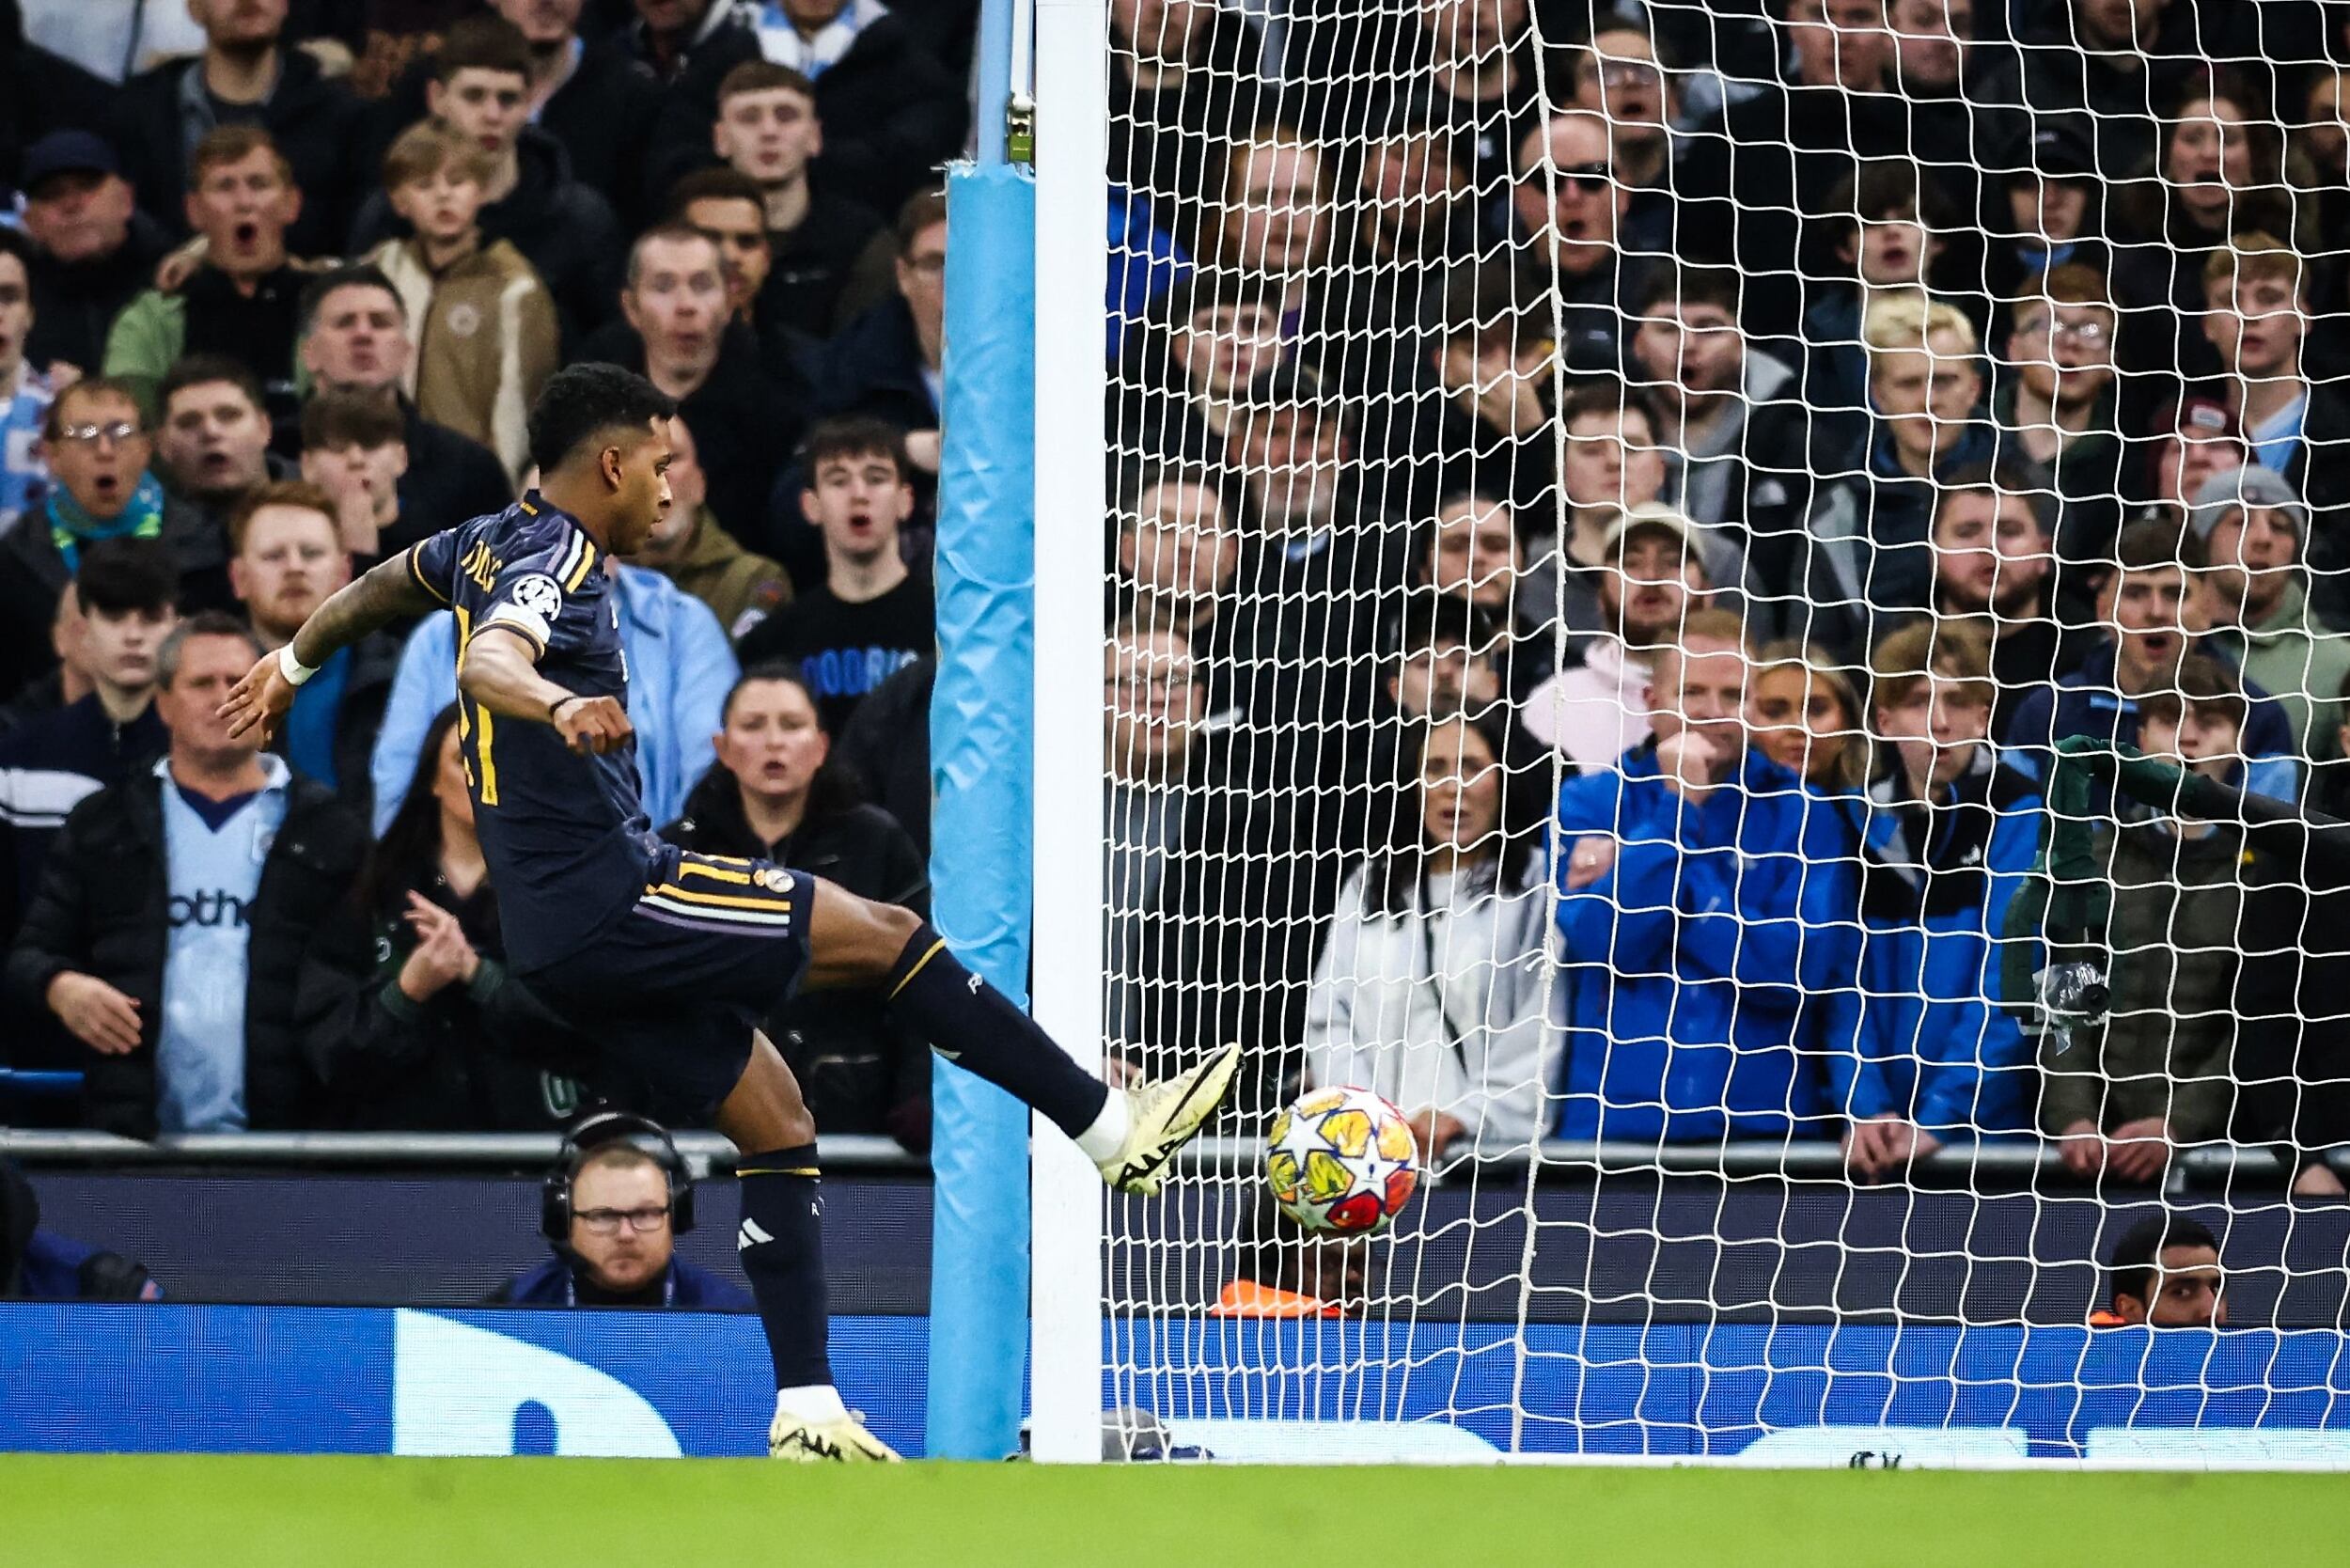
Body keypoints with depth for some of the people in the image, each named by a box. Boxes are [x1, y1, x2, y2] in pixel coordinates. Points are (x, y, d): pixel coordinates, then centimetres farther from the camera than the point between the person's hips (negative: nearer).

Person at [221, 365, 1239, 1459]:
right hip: (606, 900, -10)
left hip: (564, 940, 10)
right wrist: (557, 705, -57)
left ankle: (807, 1413, 5)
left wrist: (292, 664, 55)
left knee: (775, 1121, 9)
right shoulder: (556, 561, -13)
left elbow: (378, 587, 36)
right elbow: (486, 661, -35)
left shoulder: (491, 543, 16)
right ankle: (1114, 1130, -4)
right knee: (885, 935, -7)